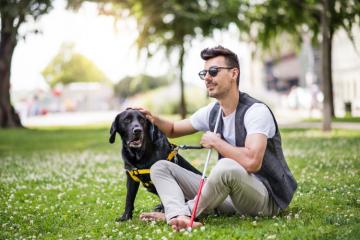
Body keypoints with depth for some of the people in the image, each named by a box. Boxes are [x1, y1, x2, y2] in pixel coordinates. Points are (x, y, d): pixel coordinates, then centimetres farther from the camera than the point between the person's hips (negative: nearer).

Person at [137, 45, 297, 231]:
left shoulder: (256, 111, -17)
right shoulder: (211, 112, 6)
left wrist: (215, 142, -18)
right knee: (160, 168, 0)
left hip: (266, 198, -8)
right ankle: (180, 217, -31)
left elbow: (251, 162, -33)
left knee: (227, 167, -41)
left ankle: (174, 213, -17)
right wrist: (154, 119, -1)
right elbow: (173, 130, 22)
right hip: (227, 194, 8)